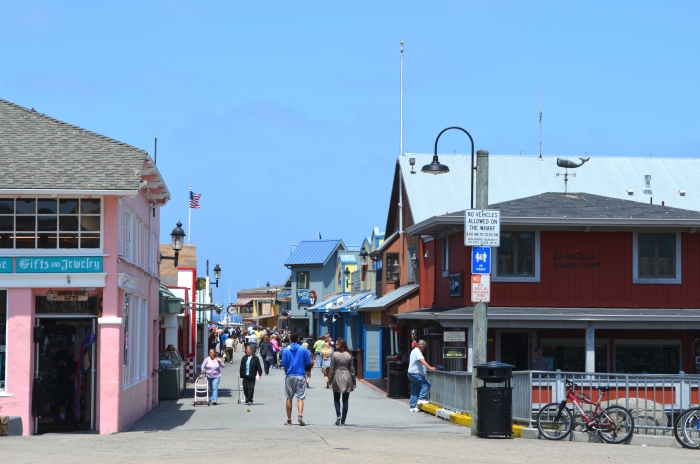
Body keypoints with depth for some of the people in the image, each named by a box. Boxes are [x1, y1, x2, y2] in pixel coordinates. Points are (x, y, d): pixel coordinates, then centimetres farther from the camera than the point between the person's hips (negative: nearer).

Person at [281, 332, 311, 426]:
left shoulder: (286, 350, -4)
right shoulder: (303, 350, -4)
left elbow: (283, 363, -5)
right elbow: (308, 362, 0)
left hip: (289, 375, 1)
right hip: (300, 375, 0)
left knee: (289, 398, 9)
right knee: (300, 397, 0)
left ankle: (289, 420, 12)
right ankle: (300, 415, -22)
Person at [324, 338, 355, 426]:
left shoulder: (334, 354, -8)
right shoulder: (349, 355, -1)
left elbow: (331, 369, -7)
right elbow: (352, 369, 3)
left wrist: (329, 380, 0)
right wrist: (353, 381, 10)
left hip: (337, 378, -2)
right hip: (347, 379, 2)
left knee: (336, 399, 12)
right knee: (345, 400, 6)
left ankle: (338, 415, -10)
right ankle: (343, 420, 5)